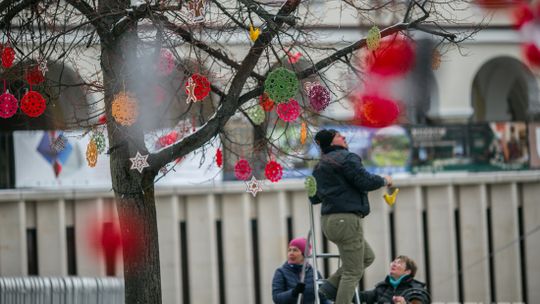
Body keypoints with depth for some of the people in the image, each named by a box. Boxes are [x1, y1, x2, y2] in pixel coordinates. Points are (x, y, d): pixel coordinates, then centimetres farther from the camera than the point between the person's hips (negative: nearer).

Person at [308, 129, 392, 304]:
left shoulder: (320, 166, 19)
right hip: (347, 219, -9)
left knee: (367, 257, 22)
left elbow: (314, 198, 22)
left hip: (328, 221, 9)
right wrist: (384, 181, 3)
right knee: (353, 271, -4)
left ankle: (330, 287, 11)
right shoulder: (347, 158, -8)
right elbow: (365, 181, -16)